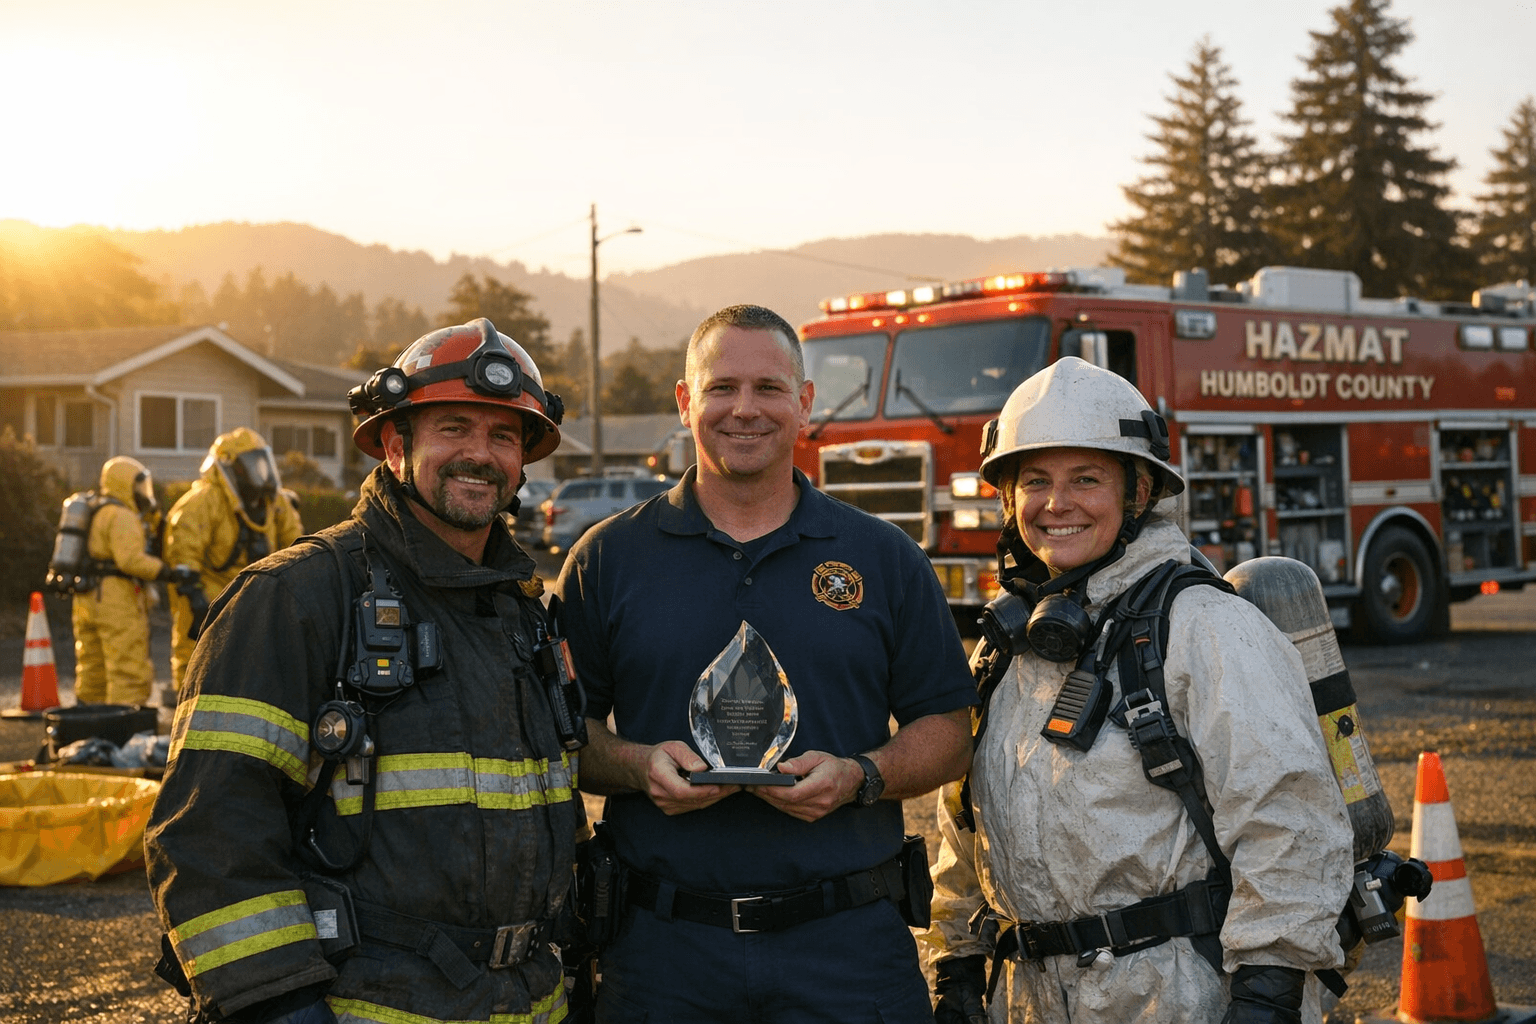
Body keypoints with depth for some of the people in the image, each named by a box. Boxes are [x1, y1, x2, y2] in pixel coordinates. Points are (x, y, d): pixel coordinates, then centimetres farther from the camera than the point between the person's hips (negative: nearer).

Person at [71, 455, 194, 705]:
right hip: (118, 600, -10)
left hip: (87, 600, 10)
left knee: (93, 675, 15)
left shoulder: (95, 515, 21)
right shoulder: (122, 517, -11)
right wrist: (169, 572, -23)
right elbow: (130, 558, -23)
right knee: (130, 674, -9)